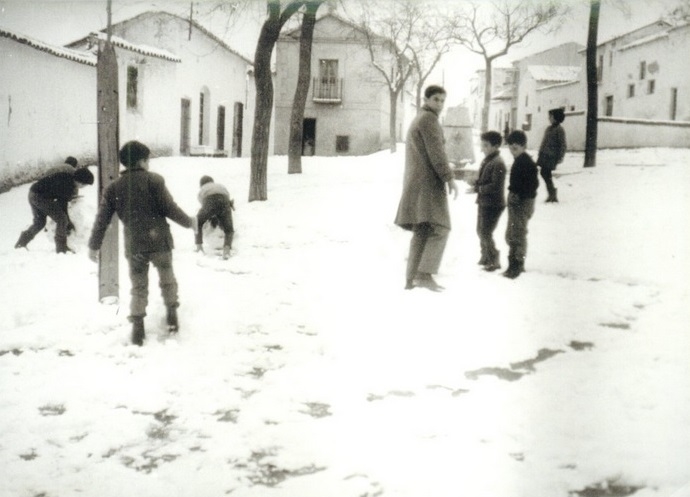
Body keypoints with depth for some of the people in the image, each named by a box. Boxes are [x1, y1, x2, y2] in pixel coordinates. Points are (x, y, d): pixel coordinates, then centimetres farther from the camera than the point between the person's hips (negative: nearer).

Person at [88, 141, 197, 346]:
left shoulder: (113, 188, 4)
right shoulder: (154, 180, -6)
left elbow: (102, 219, 4)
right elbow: (170, 208, -8)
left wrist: (94, 245, 13)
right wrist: (189, 222, 7)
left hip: (134, 246, 2)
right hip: (159, 242, -2)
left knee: (138, 288, 12)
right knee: (167, 280, 20)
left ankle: (138, 328, 6)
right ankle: (172, 317, 26)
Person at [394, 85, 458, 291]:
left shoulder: (416, 120, 25)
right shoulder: (429, 119, -7)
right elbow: (436, 152, -16)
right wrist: (449, 178, -17)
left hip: (414, 183, 10)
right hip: (428, 182, -10)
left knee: (421, 231, 11)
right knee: (439, 228, -14)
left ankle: (411, 278, 9)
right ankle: (425, 274, -22)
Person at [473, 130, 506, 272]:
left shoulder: (498, 164, -19)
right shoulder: (486, 160, 10)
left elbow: (496, 186, -25)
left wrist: (477, 188, -22)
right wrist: (476, 183, 0)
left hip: (493, 205, -10)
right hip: (484, 202, 10)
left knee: (485, 233, -5)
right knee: (481, 231, 18)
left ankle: (494, 260, 8)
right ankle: (485, 257, 33)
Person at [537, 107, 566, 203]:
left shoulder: (559, 129, -10)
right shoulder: (549, 128, 14)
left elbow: (562, 144, -11)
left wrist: (560, 157, -15)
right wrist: (540, 153, 19)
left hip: (551, 156, -8)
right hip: (544, 155, 8)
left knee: (545, 173, -10)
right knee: (545, 174, 6)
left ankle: (552, 192, 3)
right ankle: (552, 194, 16)